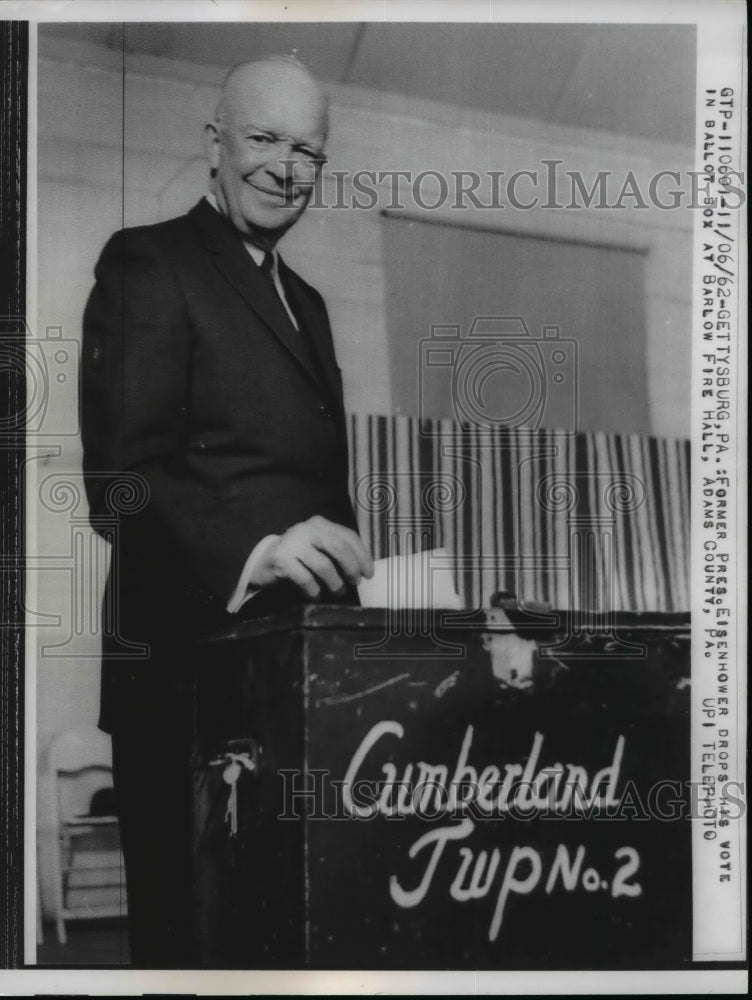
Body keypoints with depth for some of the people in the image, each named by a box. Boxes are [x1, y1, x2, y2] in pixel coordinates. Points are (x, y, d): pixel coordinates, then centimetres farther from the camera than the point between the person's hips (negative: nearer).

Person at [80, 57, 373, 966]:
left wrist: (339, 584, 9)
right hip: (191, 671, -7)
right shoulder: (148, 265, -5)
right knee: (189, 924, 1)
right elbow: (121, 480, -16)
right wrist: (251, 550, -30)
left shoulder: (305, 300, 20)